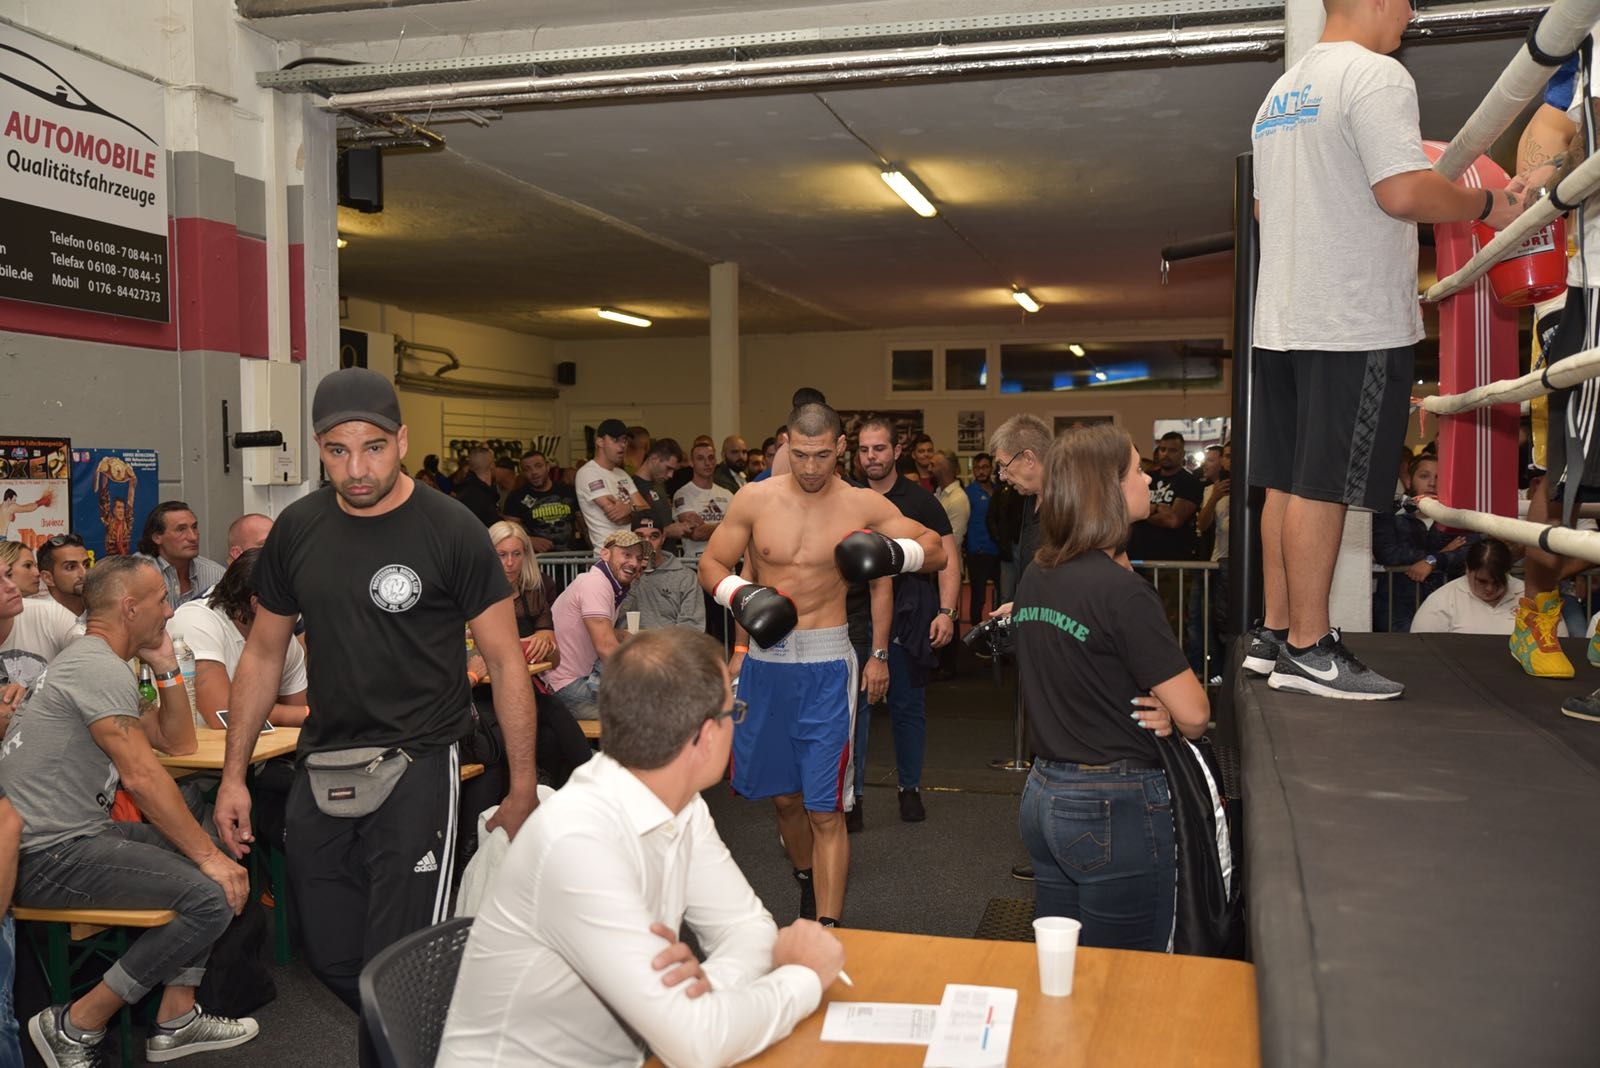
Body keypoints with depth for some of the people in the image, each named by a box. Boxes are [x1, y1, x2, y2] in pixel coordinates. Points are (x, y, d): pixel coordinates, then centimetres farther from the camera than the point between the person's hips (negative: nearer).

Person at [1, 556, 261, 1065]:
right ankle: (75, 1026, -7)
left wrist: (166, 665, 8)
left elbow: (179, 742, 19)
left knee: (211, 853, 11)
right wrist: (209, 858, -19)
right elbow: (143, 776, -22)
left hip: (76, 833, 11)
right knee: (211, 895, -23)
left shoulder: (93, 662, 18)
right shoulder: (99, 667, -16)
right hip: (47, 854, -11)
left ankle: (176, 1019, 9)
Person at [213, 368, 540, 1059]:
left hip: (415, 764, -5)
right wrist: (233, 775, 9)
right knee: (330, 961, 13)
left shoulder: (450, 530, -10)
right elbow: (264, 654, 12)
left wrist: (523, 786, -9)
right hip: (321, 767, 5)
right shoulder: (297, 529, 3)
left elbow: (505, 661, -7)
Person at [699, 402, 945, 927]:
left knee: (825, 810, -7)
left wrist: (897, 552, -19)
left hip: (825, 664, -3)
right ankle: (808, 885, 41)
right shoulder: (754, 499, -1)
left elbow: (937, 550, 3)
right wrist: (741, 597, -16)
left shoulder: (863, 505, -4)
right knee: (783, 796, 16)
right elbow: (711, 565, 5)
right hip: (764, 658, 3)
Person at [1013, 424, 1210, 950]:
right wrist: (1168, 716, 3)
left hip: (1043, 795, 8)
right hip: (1117, 808, -8)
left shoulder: (1034, 578, 6)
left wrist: (1149, 711, 4)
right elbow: (1193, 713, -19)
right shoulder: (1122, 591, -19)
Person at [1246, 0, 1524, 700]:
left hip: (1281, 319, 9)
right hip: (1353, 325, -9)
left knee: (1286, 482, 10)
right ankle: (1308, 650, 0)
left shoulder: (1279, 93, 18)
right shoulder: (1374, 75, -10)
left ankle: (1275, 635, 16)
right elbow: (1405, 193, -20)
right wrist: (1486, 206, -5)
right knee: (1322, 486, -6)